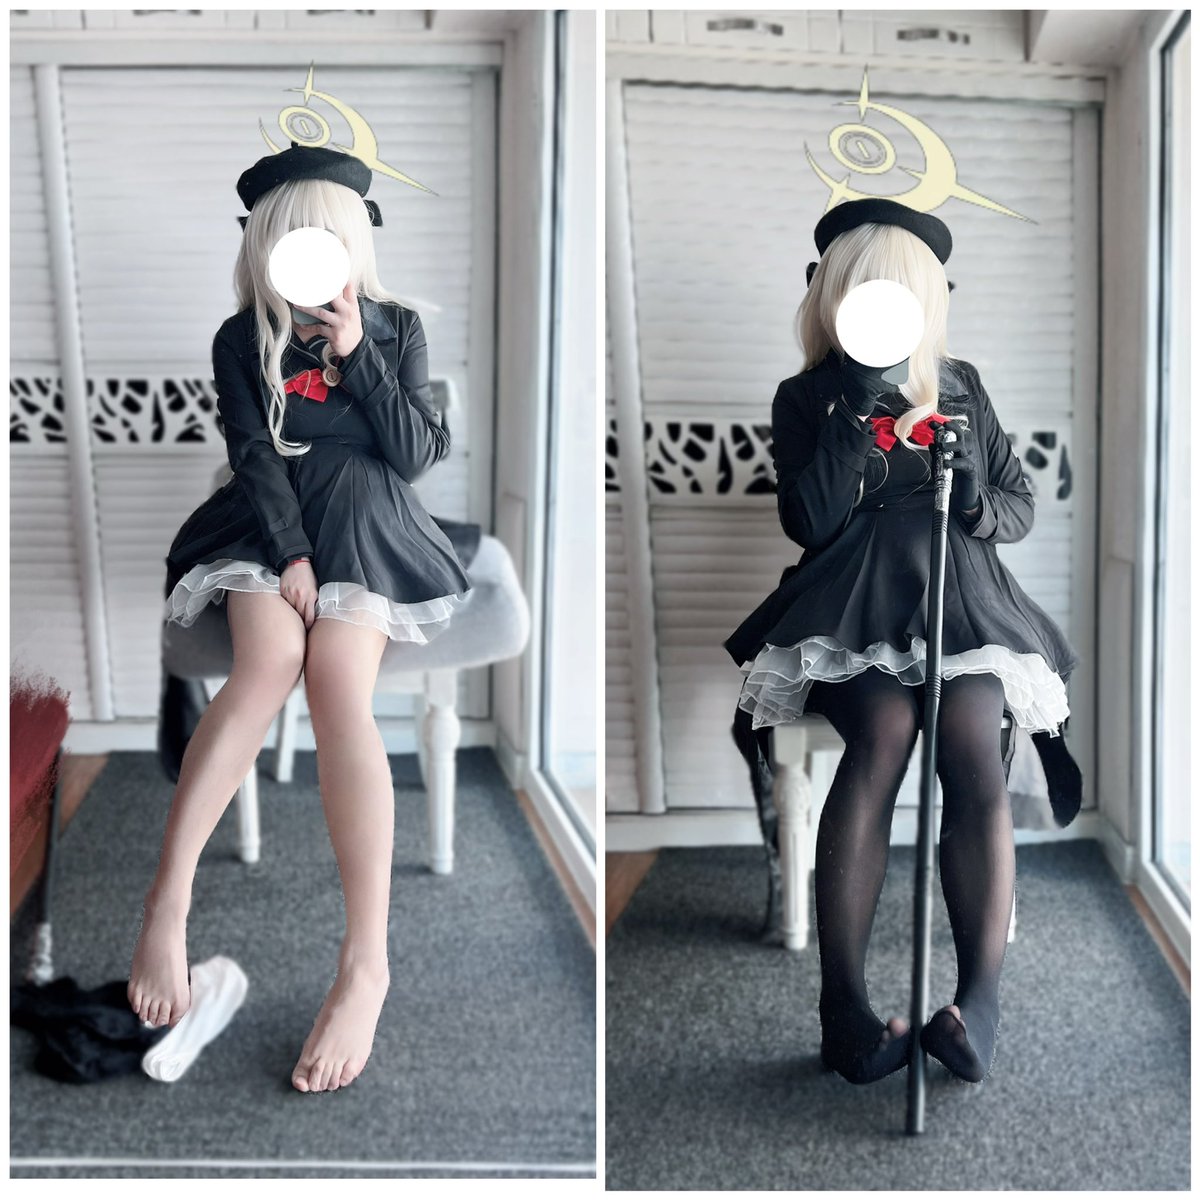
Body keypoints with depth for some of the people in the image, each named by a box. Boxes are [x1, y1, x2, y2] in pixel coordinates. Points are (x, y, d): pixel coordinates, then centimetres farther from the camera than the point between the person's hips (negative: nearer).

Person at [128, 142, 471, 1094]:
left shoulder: (397, 328, 11)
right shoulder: (242, 339, 9)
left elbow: (420, 454, 0)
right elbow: (254, 456, -3)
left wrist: (357, 353, -8)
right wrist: (290, 554, -18)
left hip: (364, 522, -1)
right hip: (269, 520, 1)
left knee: (338, 679, -30)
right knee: (269, 661, -33)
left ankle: (368, 964, -41)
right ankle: (168, 905, -37)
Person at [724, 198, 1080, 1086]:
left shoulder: (962, 387, 20)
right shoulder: (806, 399, 12)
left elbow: (1020, 505, 20)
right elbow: (811, 522, -3)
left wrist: (980, 508, -4)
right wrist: (856, 405, -8)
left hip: (961, 603, 2)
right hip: (856, 612, -2)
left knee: (971, 738, -29)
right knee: (884, 728, -33)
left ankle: (982, 1003, -36)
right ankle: (844, 1006, -35)